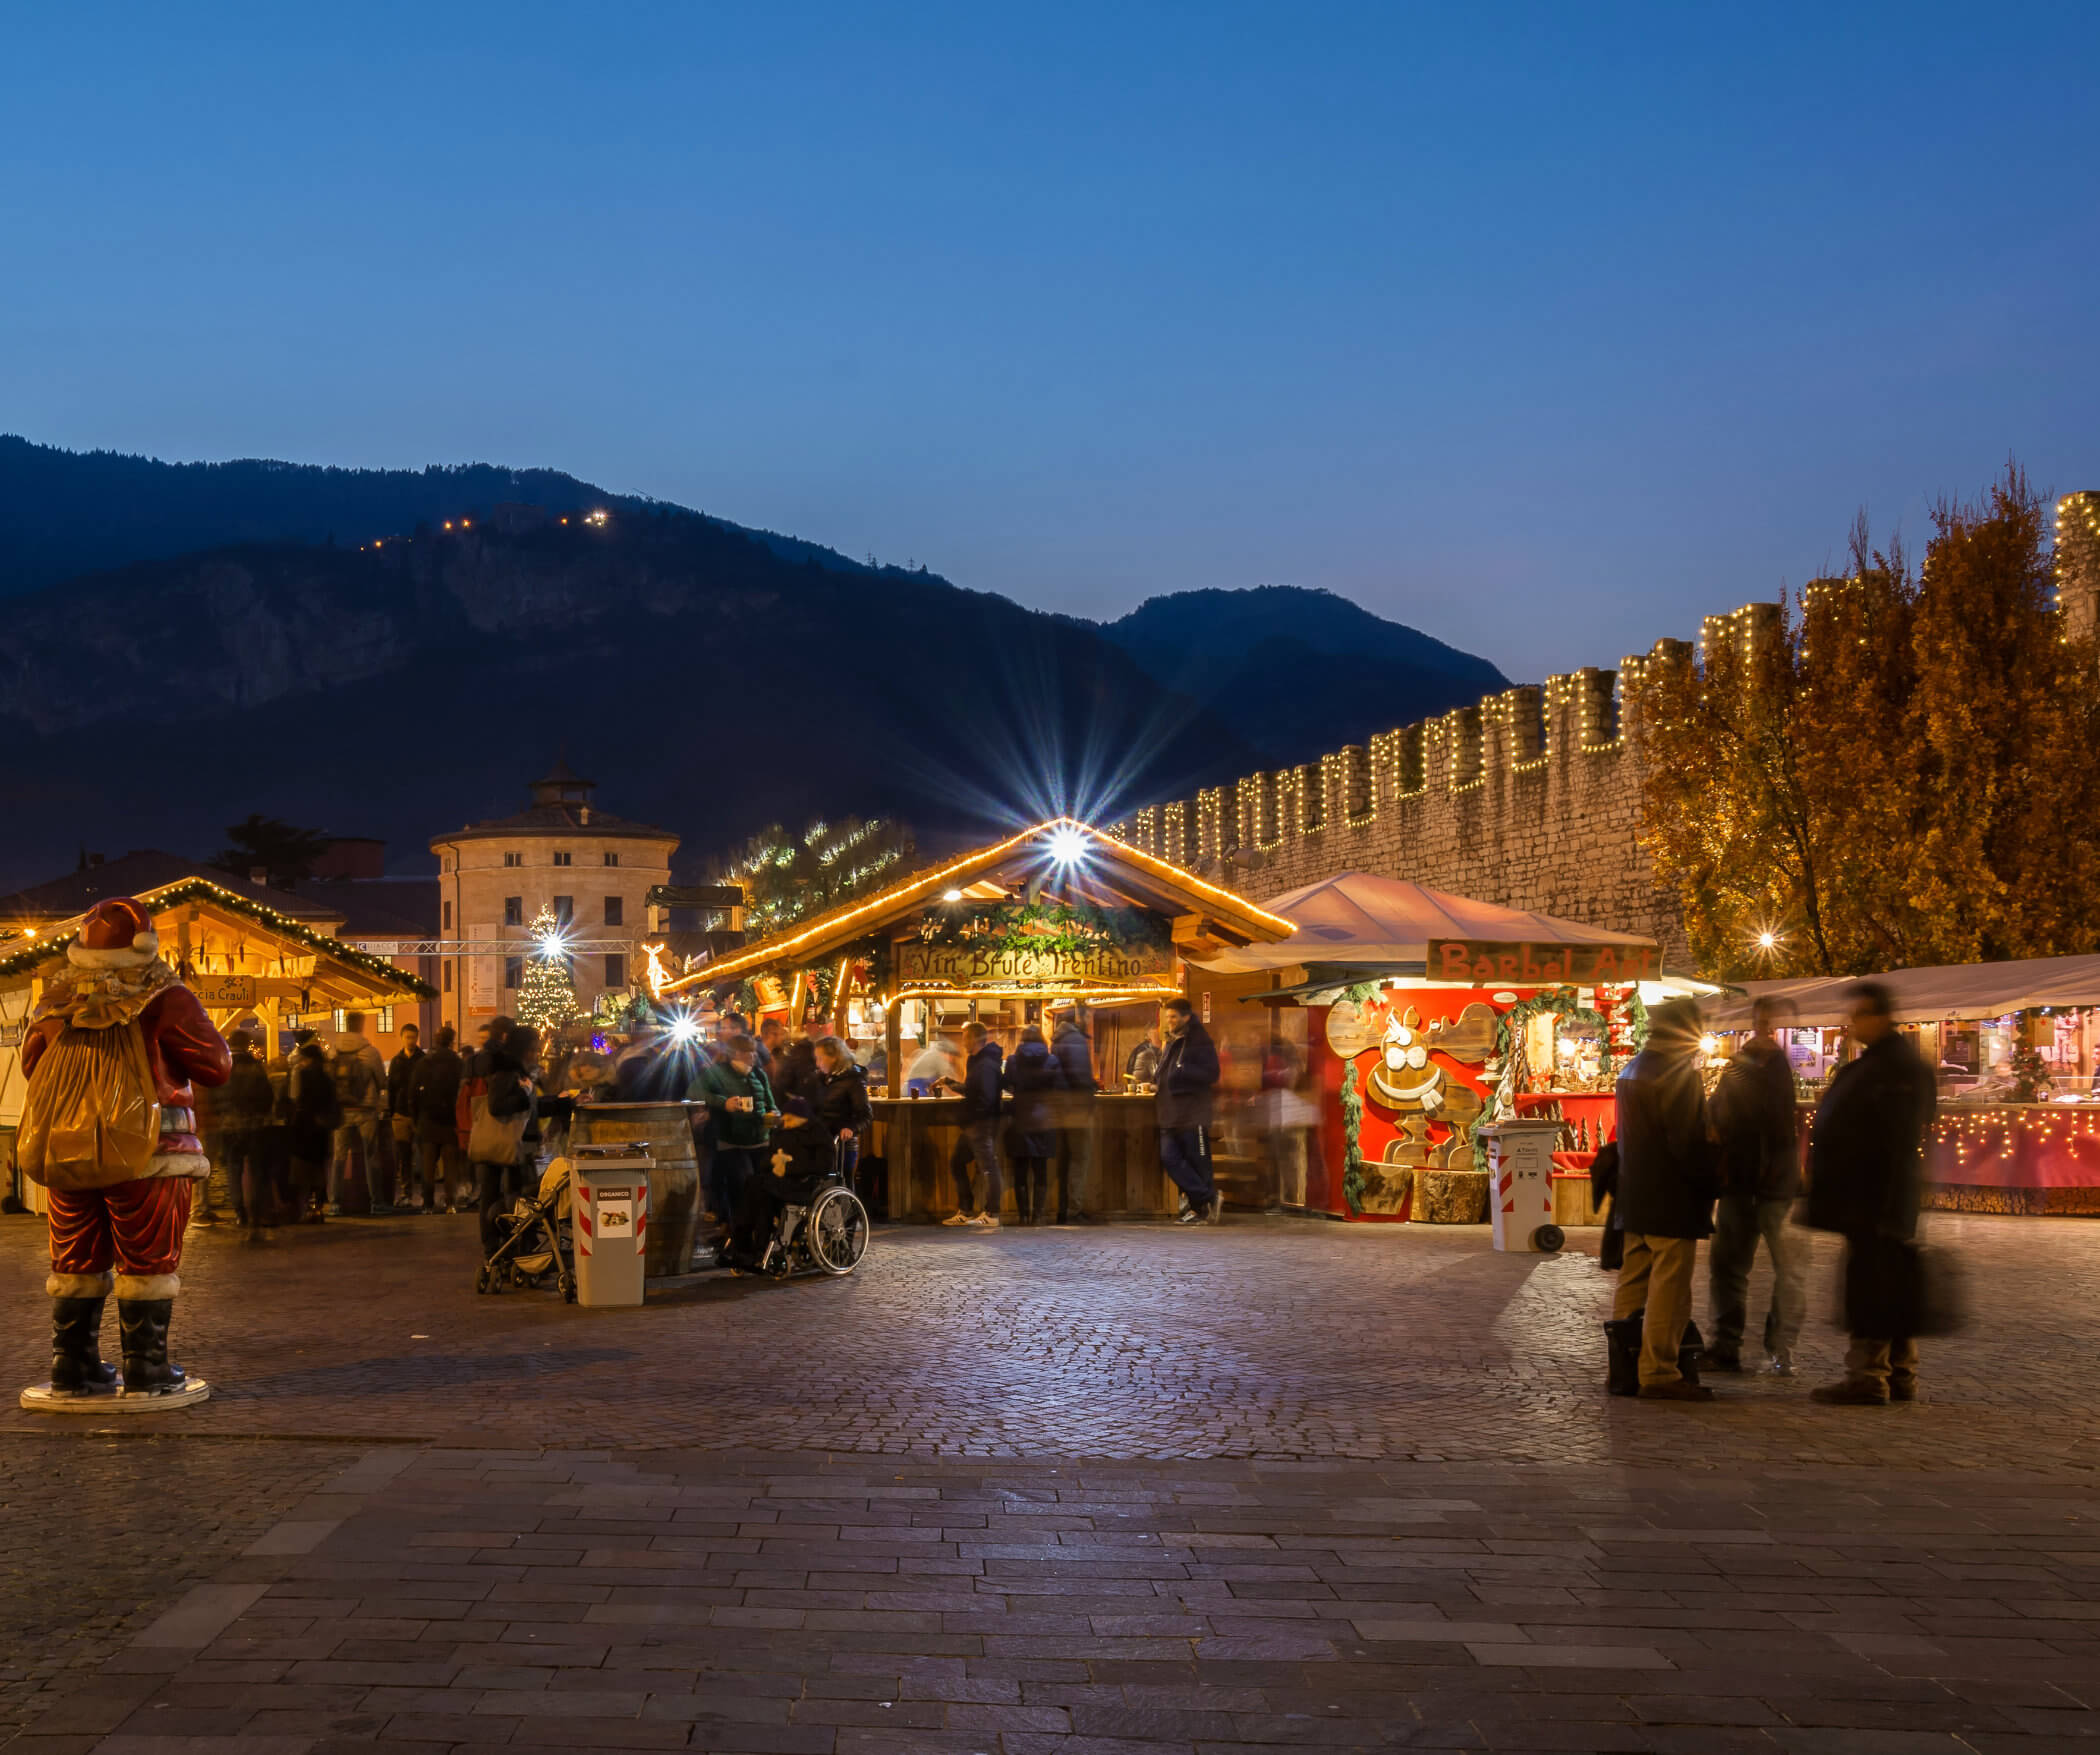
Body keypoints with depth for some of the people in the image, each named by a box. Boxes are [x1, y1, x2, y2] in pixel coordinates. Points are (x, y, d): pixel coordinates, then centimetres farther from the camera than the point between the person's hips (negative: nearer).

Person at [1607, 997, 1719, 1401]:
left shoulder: (1633, 1070, 13)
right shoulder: (1679, 1074, -15)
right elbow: (1689, 1142, -19)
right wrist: (1711, 1181, -8)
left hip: (1636, 1198, 9)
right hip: (1673, 1201, -9)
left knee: (1634, 1284, 14)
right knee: (1669, 1289, -5)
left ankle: (1624, 1365, 19)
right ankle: (1660, 1374, -3)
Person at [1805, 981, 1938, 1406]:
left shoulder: (1902, 1068, -15)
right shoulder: (1870, 1063, 18)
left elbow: (1903, 1145, -21)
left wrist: (1892, 1209, -25)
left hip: (1876, 1205, -11)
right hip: (1865, 1203, 11)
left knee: (1870, 1288, -8)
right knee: (1894, 1288, 14)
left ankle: (1867, 1376, -7)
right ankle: (1900, 1375, 20)